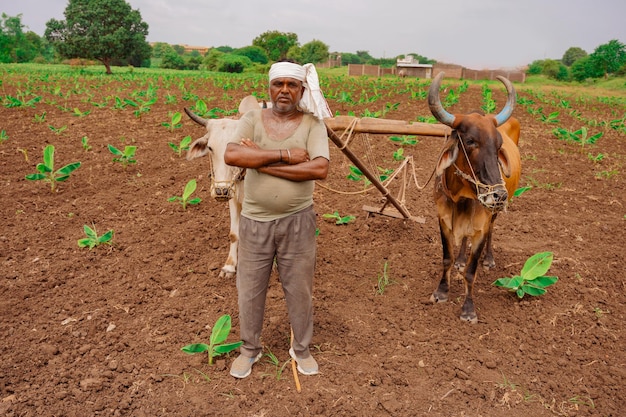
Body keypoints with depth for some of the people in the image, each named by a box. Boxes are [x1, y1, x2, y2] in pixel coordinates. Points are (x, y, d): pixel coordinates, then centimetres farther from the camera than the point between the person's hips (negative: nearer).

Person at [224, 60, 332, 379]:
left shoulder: (313, 124, -4)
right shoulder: (252, 119, -1)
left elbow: (320, 169, -20)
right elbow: (231, 155, -18)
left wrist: (263, 162, -19)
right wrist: (285, 155, -22)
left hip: (297, 221, -1)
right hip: (254, 221, 1)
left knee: (299, 289, 13)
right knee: (249, 288, 14)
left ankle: (301, 349, 36)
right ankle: (249, 349, 37)